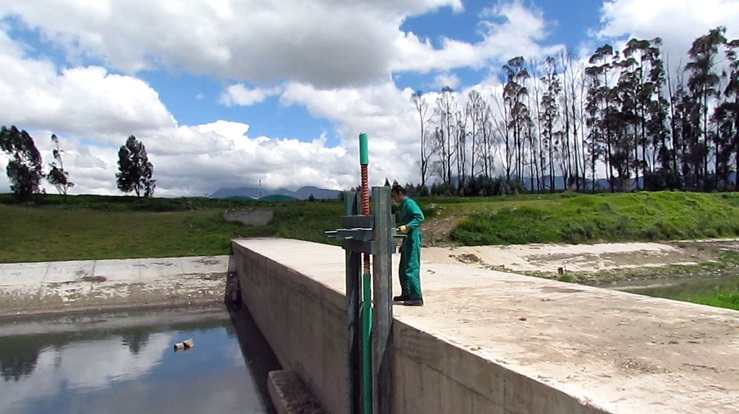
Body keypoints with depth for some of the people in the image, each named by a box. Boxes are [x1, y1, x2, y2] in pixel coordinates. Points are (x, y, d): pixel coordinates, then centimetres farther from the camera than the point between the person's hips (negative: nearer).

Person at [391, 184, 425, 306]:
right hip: (406, 239, 10)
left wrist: (407, 227, -30)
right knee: (403, 269, 15)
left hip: (412, 239, -10)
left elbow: (420, 217, -23)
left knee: (411, 269, -9)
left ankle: (417, 298, -6)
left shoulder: (409, 203, -11)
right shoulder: (401, 206, 18)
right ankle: (406, 294, 25)